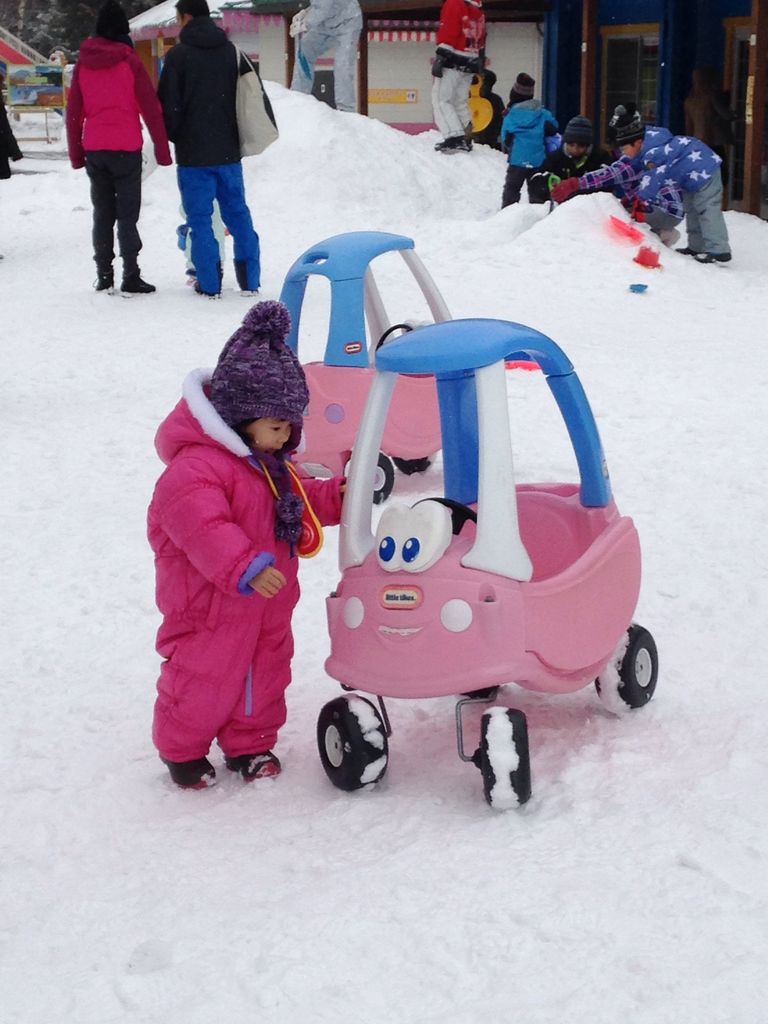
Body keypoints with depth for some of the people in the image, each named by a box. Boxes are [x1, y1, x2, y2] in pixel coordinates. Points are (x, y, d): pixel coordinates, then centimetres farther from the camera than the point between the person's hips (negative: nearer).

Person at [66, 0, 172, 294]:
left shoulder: (83, 63, 5)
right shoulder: (129, 61, -6)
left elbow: (73, 112, 8)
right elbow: (151, 108, -6)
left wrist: (76, 154, 14)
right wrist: (162, 149, -1)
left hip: (94, 149, 4)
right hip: (126, 148, -4)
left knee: (102, 214, 12)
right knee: (127, 214, -1)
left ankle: (103, 277, 13)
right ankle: (130, 278, -5)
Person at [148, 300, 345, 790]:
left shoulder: (270, 463, 8)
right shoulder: (197, 466, -25)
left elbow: (298, 501, 22)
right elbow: (202, 527, -34)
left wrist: (334, 497, 5)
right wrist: (246, 568, -40)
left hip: (267, 604, 9)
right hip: (211, 604, -9)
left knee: (266, 669, 17)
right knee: (204, 676, 2)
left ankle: (249, 743, 34)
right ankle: (181, 749, 23)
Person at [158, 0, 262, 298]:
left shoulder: (178, 55, -9)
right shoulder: (231, 52, 7)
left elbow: (169, 106, -8)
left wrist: (173, 137, 9)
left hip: (193, 153, -4)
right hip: (228, 151, 5)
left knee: (200, 218, 2)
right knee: (238, 213, 12)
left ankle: (210, 284, 0)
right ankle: (250, 279, 12)